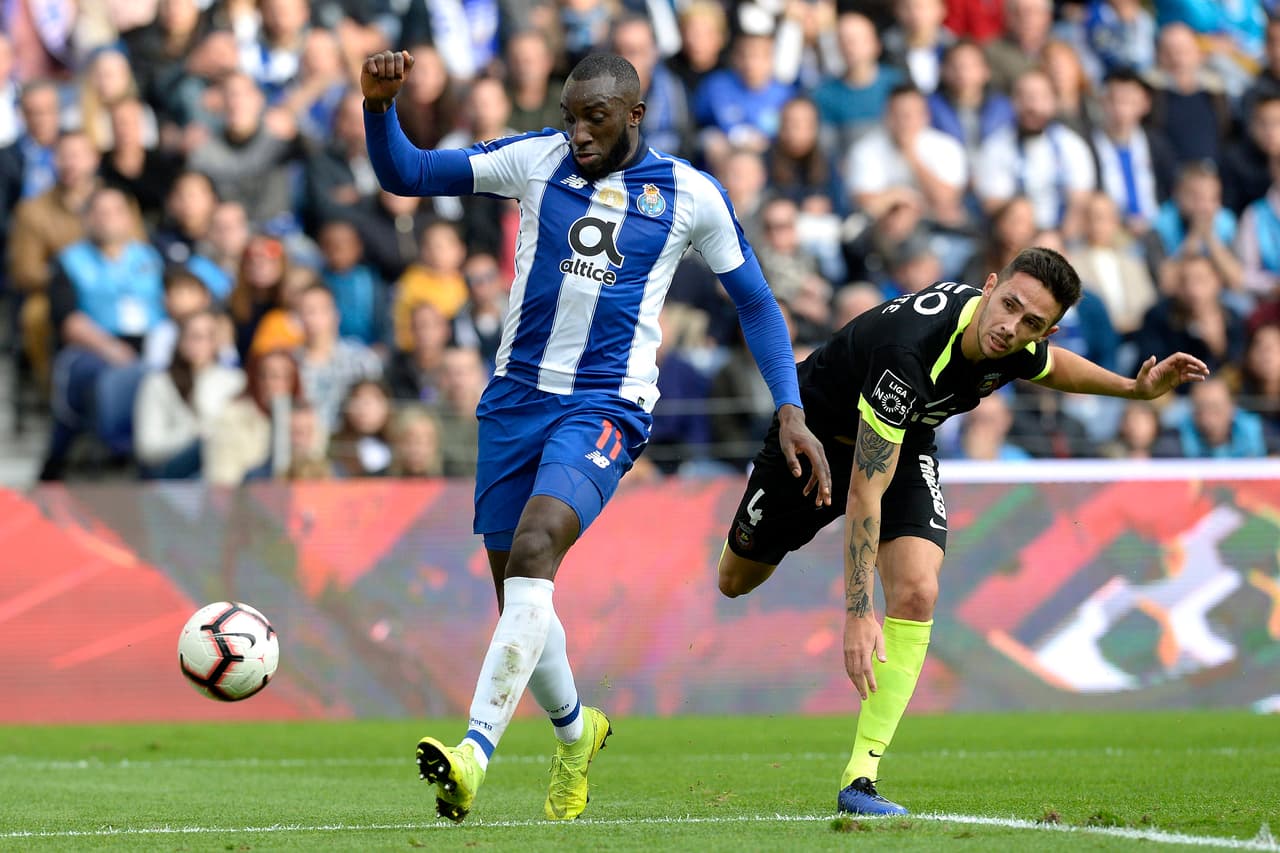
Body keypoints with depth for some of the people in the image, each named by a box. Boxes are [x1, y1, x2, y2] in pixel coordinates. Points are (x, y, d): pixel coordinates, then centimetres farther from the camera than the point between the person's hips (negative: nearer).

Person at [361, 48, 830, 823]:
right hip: (518, 395, 4)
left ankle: (477, 752, -34)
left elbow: (754, 300, 10)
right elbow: (405, 175, 2)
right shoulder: (535, 160, 3)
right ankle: (576, 732, 38)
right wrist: (380, 106, -18)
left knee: (534, 550, -27)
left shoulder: (691, 196, 0)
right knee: (517, 592, 9)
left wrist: (791, 410, 2)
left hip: (607, 406, -4)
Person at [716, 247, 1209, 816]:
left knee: (916, 594, -19)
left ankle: (860, 779, -15)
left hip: (905, 443, 4)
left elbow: (1048, 365, 9)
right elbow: (864, 490, -42)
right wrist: (859, 612, -44)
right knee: (736, 581, 13)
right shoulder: (911, 350, -44)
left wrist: (1133, 387, -3)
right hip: (815, 433, -4)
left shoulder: (1015, 346, -22)